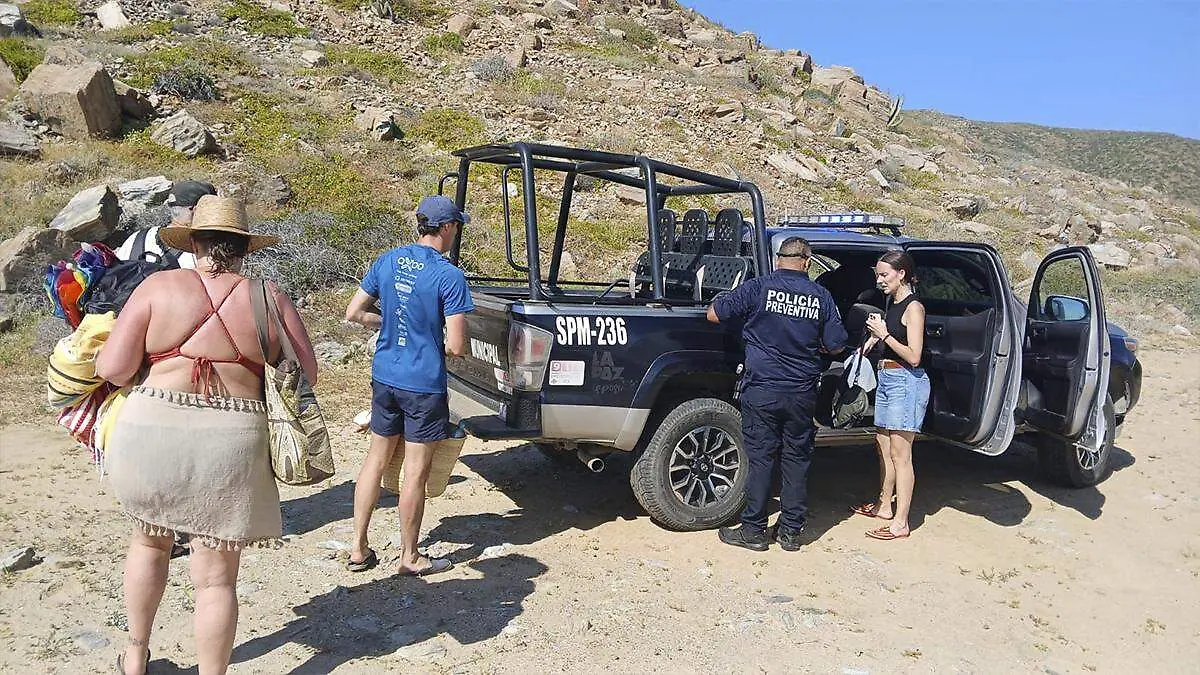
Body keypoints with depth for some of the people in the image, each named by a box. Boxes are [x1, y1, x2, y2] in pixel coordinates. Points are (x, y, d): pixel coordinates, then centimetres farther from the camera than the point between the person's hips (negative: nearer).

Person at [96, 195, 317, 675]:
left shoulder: (159, 286, -2)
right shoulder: (269, 297, 0)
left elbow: (111, 368, -5)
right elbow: (306, 374, 2)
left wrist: (145, 377, 16)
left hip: (151, 433, 1)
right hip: (232, 445, -1)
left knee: (150, 539, 29)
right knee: (216, 577, 10)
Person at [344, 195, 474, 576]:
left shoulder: (387, 262, 2)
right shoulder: (449, 277, -16)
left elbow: (354, 314, 7)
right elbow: (457, 347, -17)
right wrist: (440, 344, 4)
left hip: (384, 377, 6)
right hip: (424, 386, -6)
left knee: (376, 459, 17)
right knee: (416, 471, 6)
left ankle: (358, 549, 26)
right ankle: (410, 558, 20)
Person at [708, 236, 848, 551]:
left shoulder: (759, 288, -7)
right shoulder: (821, 297, 1)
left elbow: (713, 314, -4)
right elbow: (836, 345, 5)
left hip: (762, 391, -2)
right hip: (803, 393, 3)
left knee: (761, 458, 4)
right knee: (796, 459, 12)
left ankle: (754, 530, 11)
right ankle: (791, 531, 19)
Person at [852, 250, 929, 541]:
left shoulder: (913, 307, -13)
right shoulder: (892, 303, 13)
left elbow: (913, 357, -18)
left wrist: (884, 334, -18)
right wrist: (874, 339, 7)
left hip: (905, 381, -9)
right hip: (886, 378, 9)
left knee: (899, 454, -6)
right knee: (883, 447, 18)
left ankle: (900, 523, 0)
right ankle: (885, 505, 32)